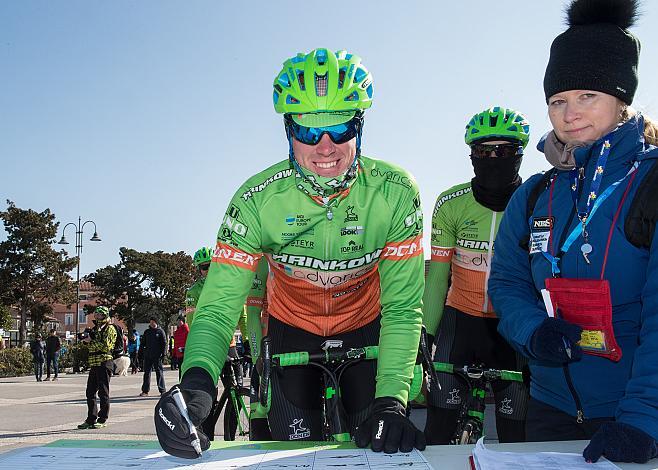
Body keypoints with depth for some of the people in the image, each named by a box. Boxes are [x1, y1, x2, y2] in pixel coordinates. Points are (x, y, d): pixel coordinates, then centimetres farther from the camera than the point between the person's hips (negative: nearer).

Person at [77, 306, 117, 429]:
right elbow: (90, 346, 25)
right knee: (90, 392, 9)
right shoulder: (95, 329, 20)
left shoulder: (109, 329, -6)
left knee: (103, 393, -3)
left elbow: (105, 346, -17)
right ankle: (91, 419, 15)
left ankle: (102, 420, 2)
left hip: (104, 363, -9)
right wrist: (87, 340, 5)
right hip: (94, 364, 9)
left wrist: (91, 341, -13)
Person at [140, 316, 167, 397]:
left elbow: (164, 343, -2)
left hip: (157, 356, -4)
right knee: (147, 372, 5)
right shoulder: (147, 332, 13)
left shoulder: (160, 331, 1)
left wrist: (163, 353, -10)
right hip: (147, 356, 4)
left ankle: (162, 390, 4)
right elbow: (143, 343, 18)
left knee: (159, 372, -1)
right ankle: (145, 391, 10)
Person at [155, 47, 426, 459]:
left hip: (365, 326, 0)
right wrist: (197, 381, -50)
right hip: (292, 328, 0)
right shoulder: (258, 200, -27)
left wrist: (391, 401, -38)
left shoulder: (395, 193, -27)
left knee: (380, 444, -3)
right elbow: (219, 307, -30)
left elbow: (403, 308, -25)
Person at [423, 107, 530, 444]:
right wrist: (425, 333, -2)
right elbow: (437, 276, 1)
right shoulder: (451, 204, -4)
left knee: (515, 431, 5)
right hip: (459, 319, 1)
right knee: (439, 428, -2)